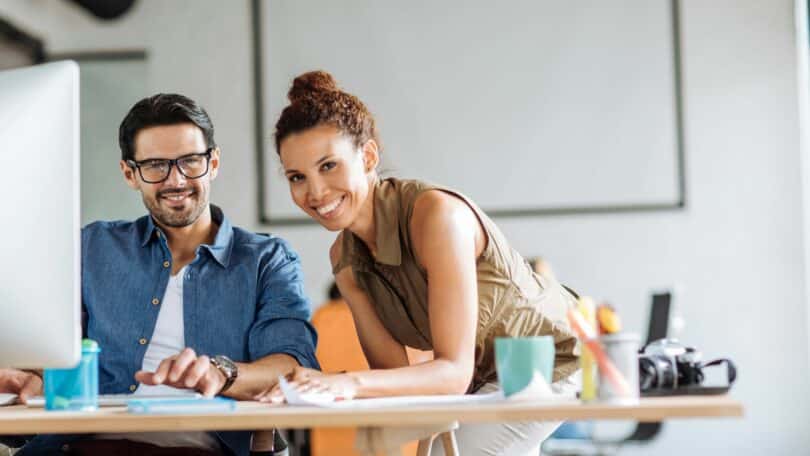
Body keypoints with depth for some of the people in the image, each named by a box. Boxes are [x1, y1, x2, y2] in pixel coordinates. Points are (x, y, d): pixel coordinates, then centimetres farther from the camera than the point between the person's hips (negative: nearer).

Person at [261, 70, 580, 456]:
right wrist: (327, 388, -34)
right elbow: (392, 369, -13)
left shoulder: (436, 214, -32)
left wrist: (350, 383, -49)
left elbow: (455, 372, -35)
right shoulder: (344, 257, -9)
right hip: (486, 377, 7)